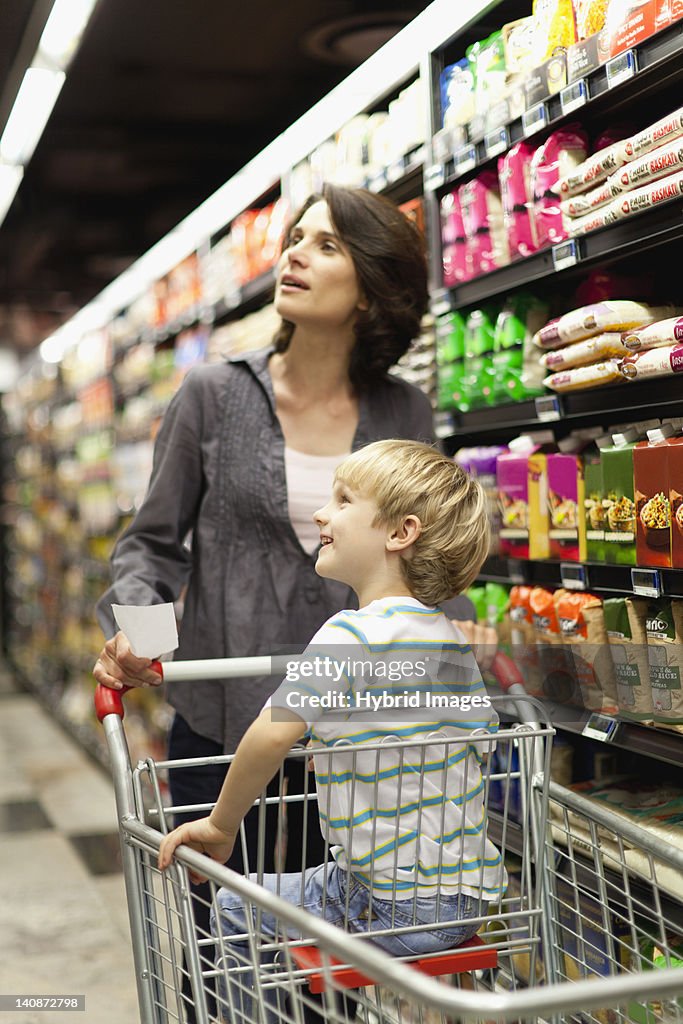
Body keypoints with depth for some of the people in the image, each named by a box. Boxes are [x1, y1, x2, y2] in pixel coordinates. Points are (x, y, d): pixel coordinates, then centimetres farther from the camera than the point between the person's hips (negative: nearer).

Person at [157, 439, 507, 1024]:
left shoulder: (352, 634, -19)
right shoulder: (450, 636, 6)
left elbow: (273, 734, -28)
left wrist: (222, 825, -11)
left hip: (398, 908, -8)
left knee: (234, 912, 12)